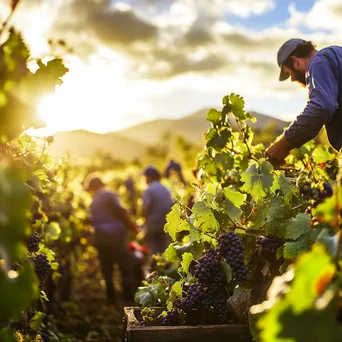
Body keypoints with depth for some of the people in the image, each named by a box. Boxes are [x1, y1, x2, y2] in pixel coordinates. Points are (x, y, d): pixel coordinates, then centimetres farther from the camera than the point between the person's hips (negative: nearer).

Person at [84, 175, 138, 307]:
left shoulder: (93, 203, 18)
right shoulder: (109, 195, -2)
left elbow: (93, 221, 13)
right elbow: (120, 212, -10)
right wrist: (132, 226, -2)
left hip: (100, 237, 6)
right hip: (115, 234, -6)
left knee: (107, 270, 9)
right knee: (126, 267, -2)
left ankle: (112, 301, 10)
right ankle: (129, 300, -6)